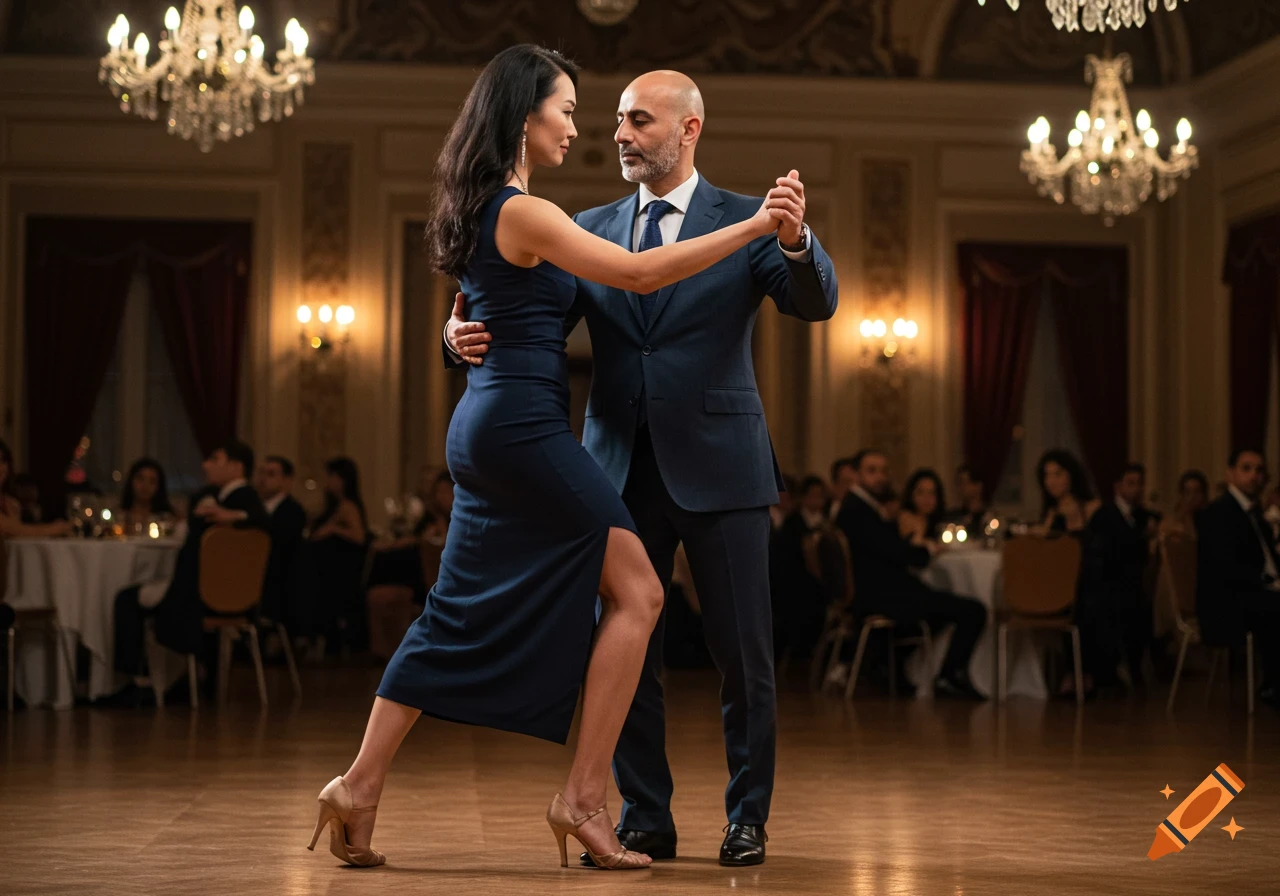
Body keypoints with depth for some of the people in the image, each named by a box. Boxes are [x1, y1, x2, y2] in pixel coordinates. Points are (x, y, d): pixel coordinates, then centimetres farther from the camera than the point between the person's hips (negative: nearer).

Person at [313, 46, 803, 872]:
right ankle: (583, 796, -4)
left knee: (458, 617, 11)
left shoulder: (478, 212, 16)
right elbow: (638, 274, -18)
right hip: (525, 428, -9)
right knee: (636, 593, -3)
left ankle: (359, 788, 10)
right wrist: (750, 227, -17)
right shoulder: (522, 212, -13)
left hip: (486, 430, 10)